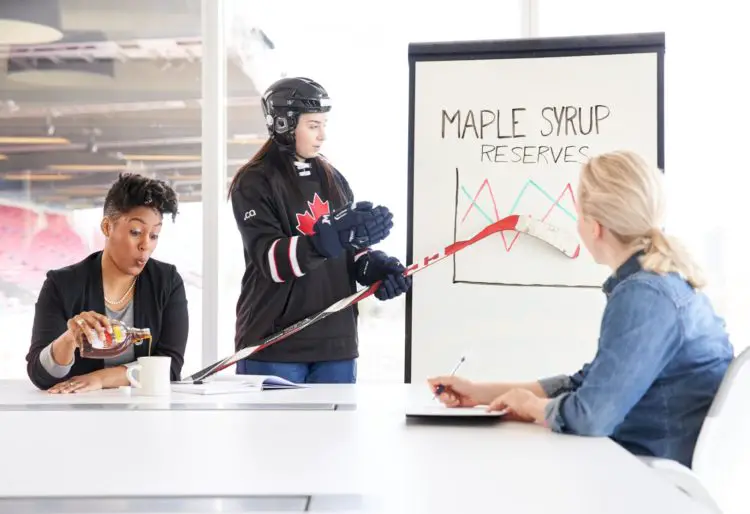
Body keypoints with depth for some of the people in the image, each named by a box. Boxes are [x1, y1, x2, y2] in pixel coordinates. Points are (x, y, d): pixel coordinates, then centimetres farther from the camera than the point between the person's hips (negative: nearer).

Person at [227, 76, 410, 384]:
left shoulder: (333, 180, 13)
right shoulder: (255, 183, -7)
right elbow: (272, 259, -20)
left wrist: (371, 266, -8)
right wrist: (334, 235, -34)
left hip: (336, 343, 6)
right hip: (274, 346, -6)